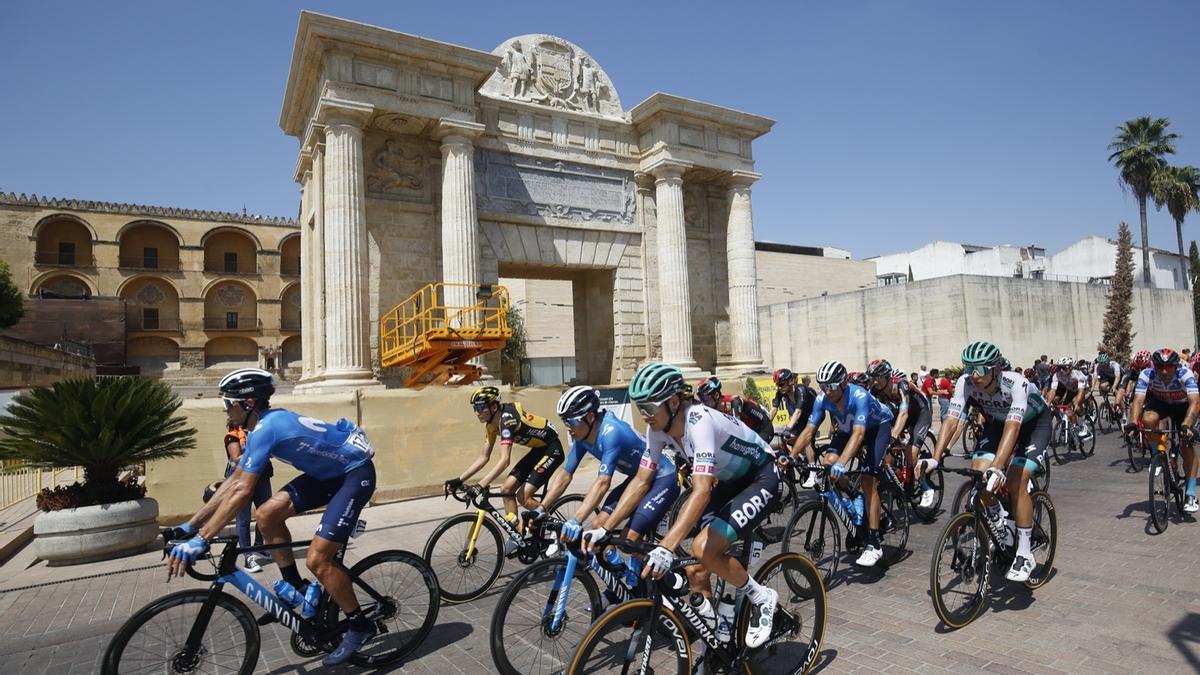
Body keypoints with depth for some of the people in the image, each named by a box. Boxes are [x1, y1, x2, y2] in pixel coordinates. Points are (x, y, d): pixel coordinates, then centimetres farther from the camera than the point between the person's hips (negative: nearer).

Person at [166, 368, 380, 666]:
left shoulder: (266, 428, -22)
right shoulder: (265, 425, 6)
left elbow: (241, 492, -27)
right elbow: (233, 481, 11)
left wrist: (199, 541, -24)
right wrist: (190, 525, 11)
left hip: (356, 472, -10)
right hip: (329, 472, 10)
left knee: (317, 559, -13)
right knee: (268, 515, 1)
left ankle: (361, 625, 6)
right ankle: (296, 587, 16)